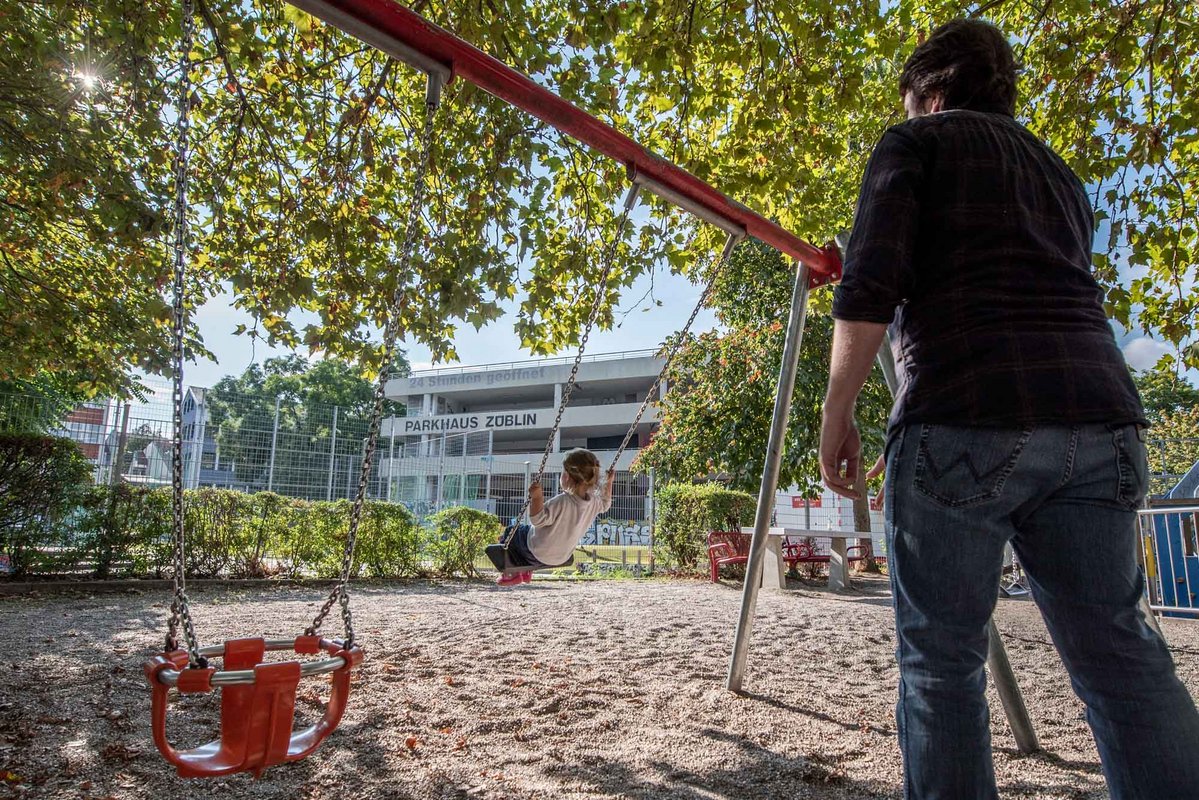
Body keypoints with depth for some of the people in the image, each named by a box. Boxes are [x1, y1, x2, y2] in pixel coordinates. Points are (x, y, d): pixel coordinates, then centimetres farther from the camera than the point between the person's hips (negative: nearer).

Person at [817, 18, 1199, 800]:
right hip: (1097, 420, 7)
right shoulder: (1060, 173, 29)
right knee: (1118, 652, 10)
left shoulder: (917, 141, 10)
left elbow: (869, 287, -6)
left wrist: (838, 410, -1)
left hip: (962, 421, -6)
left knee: (941, 657, 2)